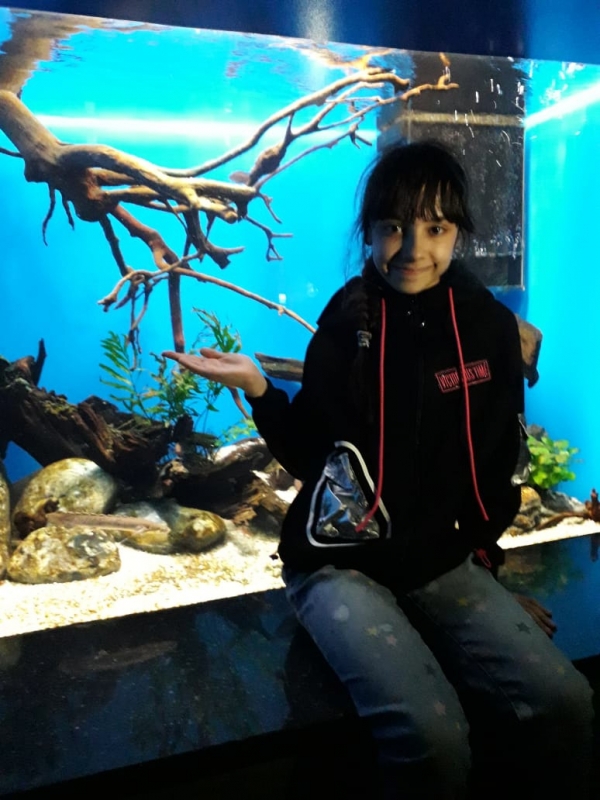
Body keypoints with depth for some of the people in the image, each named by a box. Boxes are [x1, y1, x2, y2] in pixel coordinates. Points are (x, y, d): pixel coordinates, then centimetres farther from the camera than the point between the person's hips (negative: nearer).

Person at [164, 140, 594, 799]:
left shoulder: (489, 325, 2)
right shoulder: (347, 324, -6)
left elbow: (498, 453, 12)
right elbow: (310, 458, -2)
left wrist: (481, 540, 6)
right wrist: (259, 390, -15)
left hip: (445, 563, 4)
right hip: (341, 564, -3)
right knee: (433, 737, -24)